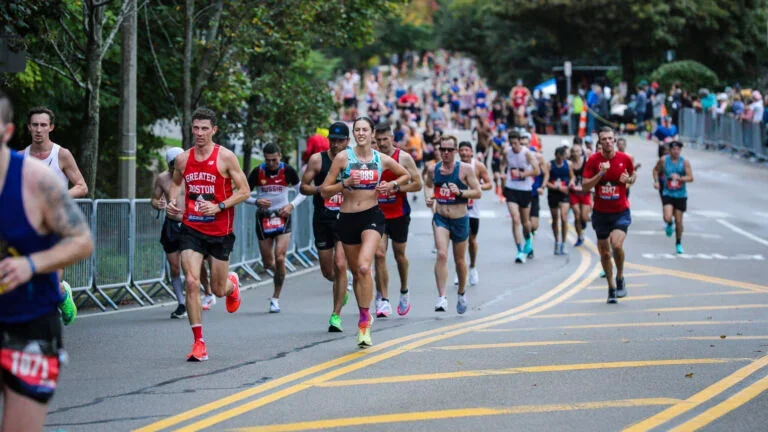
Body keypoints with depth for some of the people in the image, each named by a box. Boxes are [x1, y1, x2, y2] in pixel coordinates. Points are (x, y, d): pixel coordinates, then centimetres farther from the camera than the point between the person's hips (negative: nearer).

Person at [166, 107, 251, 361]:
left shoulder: (226, 157, -7)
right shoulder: (183, 159, 4)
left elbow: (244, 191, -6)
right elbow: (175, 182, 24)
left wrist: (219, 206, -19)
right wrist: (172, 202, 4)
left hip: (220, 231, -2)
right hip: (191, 228, 2)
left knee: (218, 290, 8)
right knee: (192, 282, -15)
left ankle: (232, 284, 48)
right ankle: (198, 342, -9)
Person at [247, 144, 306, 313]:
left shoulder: (288, 171, -6)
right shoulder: (257, 172, -6)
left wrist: (292, 205, -11)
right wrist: (256, 201, -20)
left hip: (282, 217, -1)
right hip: (263, 218, 1)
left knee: (279, 259, -14)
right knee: (268, 264, 5)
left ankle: (276, 298, -1)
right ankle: (280, 273, 43)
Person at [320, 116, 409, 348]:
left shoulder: (382, 160, 3)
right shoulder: (343, 157, -2)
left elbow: (406, 175, 22)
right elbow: (324, 191, -1)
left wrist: (393, 185, 3)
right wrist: (345, 184, -17)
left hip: (372, 216, -1)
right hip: (348, 218, 2)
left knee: (364, 267, -23)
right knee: (356, 272, 11)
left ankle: (364, 321, -16)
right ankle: (365, 317, 30)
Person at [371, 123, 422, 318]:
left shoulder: (403, 158, -6)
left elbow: (417, 184, -7)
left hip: (399, 214, -1)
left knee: (399, 254, 12)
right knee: (379, 254, -10)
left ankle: (404, 293, 35)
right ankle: (383, 300, -7)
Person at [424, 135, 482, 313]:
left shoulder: (465, 169, -9)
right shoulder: (433, 169, 0)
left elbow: (478, 193, -7)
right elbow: (428, 185, 21)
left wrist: (460, 192, -23)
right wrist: (428, 197, 0)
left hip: (460, 219, -1)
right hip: (440, 218, 1)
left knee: (460, 260, 13)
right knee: (441, 255, -19)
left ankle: (462, 294, 37)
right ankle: (442, 297, -21)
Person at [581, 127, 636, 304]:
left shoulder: (624, 159, -3)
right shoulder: (593, 160, -6)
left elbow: (633, 175, 15)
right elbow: (585, 186, -10)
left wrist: (629, 179, -8)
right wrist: (601, 173, -22)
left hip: (621, 211, -1)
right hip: (601, 213, 1)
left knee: (617, 245, -22)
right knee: (604, 252, 7)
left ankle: (620, 278, 2)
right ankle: (611, 288, 23)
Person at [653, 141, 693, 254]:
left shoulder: (685, 162, -5)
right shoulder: (664, 160, -2)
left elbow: (690, 178, -9)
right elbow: (656, 170, 16)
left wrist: (679, 178, -25)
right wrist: (656, 181, 2)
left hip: (681, 195, 0)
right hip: (668, 194, 0)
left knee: (678, 221, 5)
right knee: (667, 218, -19)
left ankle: (678, 244, 23)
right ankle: (670, 225, 20)